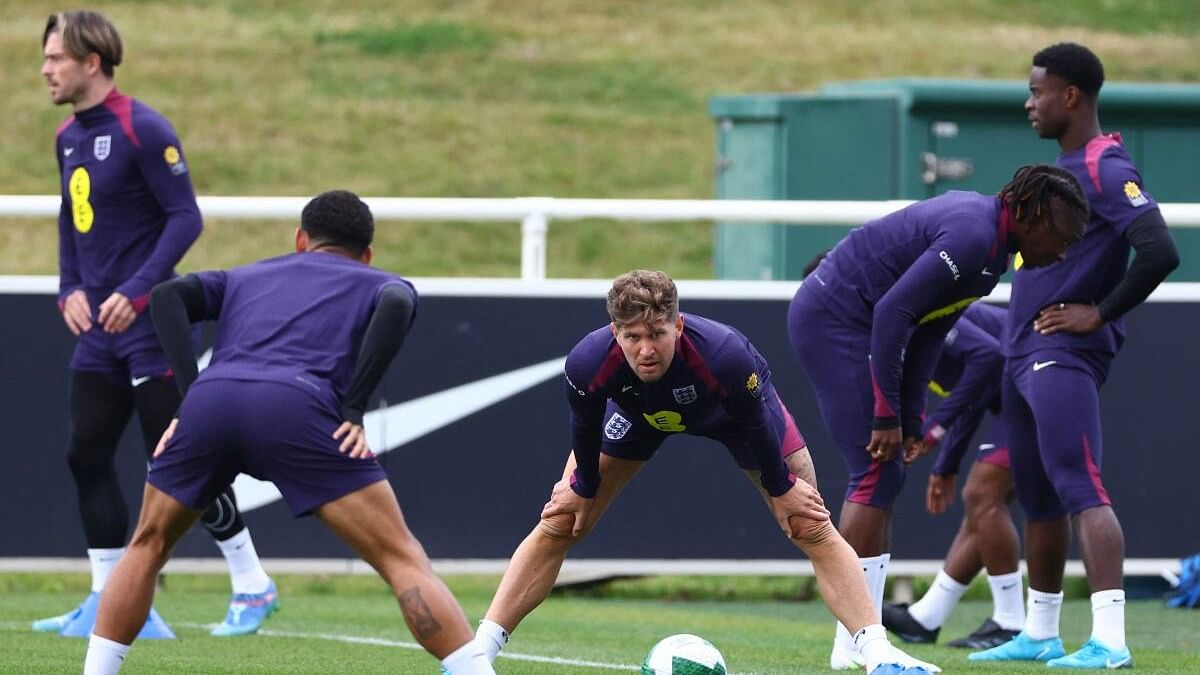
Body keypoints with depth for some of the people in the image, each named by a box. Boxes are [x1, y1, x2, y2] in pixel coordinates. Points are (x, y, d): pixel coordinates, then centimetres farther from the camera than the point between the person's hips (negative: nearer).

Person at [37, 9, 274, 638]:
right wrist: (70, 289, 6)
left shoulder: (143, 130, -14)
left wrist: (136, 291, -21)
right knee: (87, 456, 4)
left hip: (149, 326, -8)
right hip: (98, 328, 8)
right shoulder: (68, 136, 10)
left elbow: (186, 217, -16)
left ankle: (252, 586, 6)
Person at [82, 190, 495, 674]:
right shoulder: (382, 285, 31)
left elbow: (167, 296, 18)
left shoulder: (245, 277, 38)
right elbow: (396, 305, 4)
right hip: (296, 408, -3)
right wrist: (353, 411, 3)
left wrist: (189, 398, 13)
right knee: (403, 560, 1)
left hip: (210, 399, 3)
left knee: (148, 545, 27)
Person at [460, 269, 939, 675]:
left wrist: (779, 488, -11)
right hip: (637, 413, 1)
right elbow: (584, 431, -17)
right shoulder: (589, 362, -40)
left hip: (734, 410, -1)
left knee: (811, 527, -8)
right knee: (558, 524, -4)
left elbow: (757, 426, -25)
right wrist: (583, 487, -2)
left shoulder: (725, 354, -45)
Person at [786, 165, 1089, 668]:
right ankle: (851, 646, -12)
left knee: (886, 477, 9)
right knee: (876, 474, -12)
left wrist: (910, 420, 7)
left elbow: (928, 329, 12)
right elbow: (893, 312, -25)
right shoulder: (974, 237, -21)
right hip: (833, 319, -11)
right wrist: (888, 415, -20)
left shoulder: (990, 239, 10)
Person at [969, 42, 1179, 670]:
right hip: (1024, 353, 11)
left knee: (1080, 490, -18)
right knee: (1037, 497, 16)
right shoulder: (1061, 166, 17)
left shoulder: (1105, 169, -14)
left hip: (1065, 354, -11)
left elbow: (1160, 251, -25)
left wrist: (1100, 313, -16)